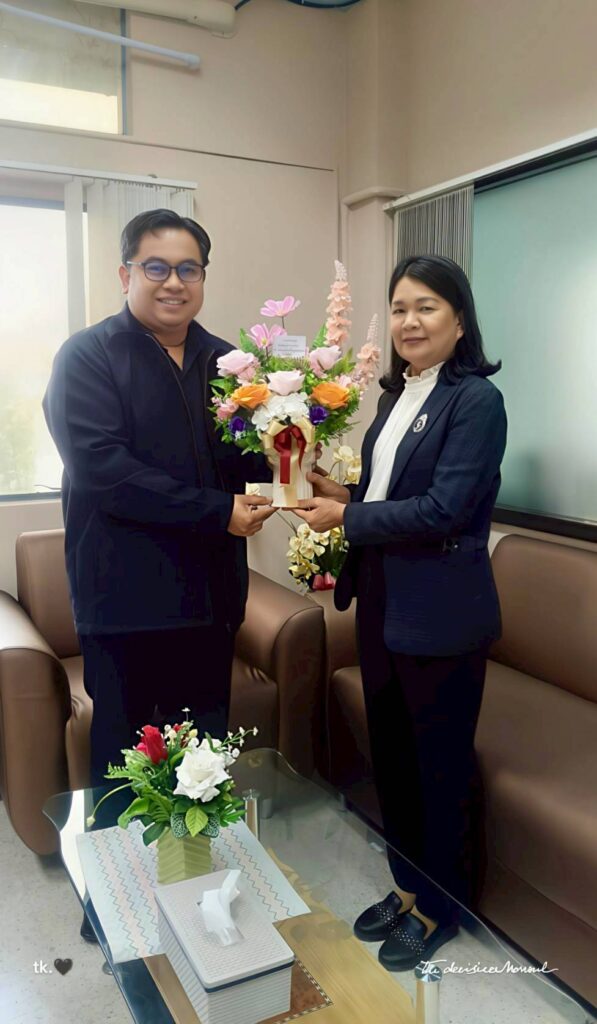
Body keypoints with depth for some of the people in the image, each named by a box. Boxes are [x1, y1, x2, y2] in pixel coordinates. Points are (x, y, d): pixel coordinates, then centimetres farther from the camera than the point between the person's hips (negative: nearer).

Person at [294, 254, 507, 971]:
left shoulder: (476, 400, -13)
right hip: (382, 604, 8)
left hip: (440, 615, -7)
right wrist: (341, 494, -1)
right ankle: (407, 885, 40)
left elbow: (442, 510, -21)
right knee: (390, 752, 18)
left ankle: (438, 908, 33)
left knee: (441, 764, 10)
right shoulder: (396, 394, 11)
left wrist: (345, 517, -15)